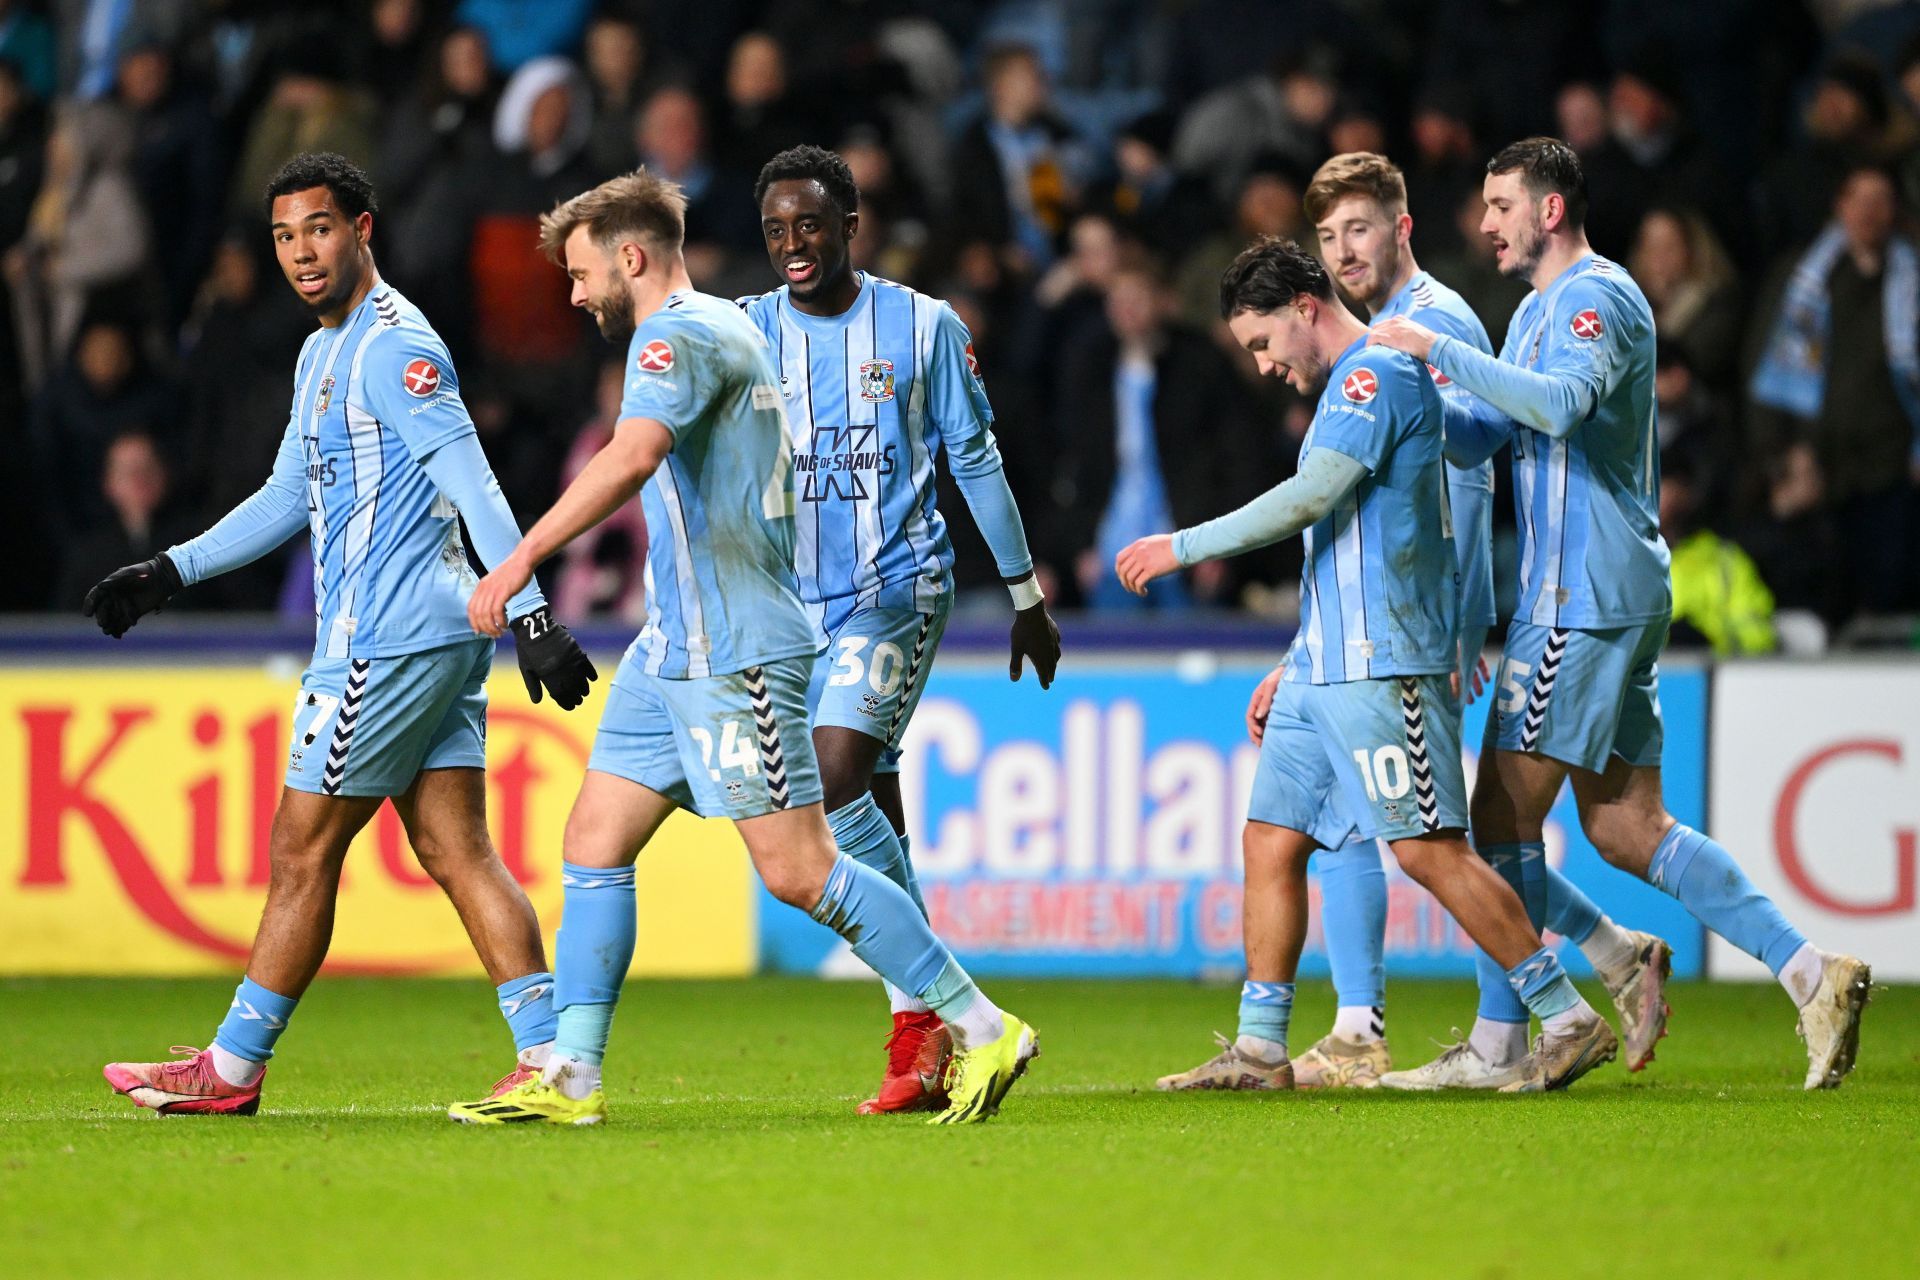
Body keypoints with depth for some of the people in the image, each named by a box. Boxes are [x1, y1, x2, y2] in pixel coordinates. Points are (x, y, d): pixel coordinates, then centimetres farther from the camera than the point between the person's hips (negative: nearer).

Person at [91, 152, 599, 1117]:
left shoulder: (393, 346, -12)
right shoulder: (322, 352, 19)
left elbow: (475, 486, -20)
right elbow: (289, 496, 29)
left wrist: (530, 615, -27)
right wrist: (169, 573, 26)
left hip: (386, 641, -10)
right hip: (439, 635, 10)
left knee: (302, 851, 0)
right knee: (456, 851, 4)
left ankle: (233, 1069, 8)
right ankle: (550, 1061, -2)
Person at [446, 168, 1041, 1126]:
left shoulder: (681, 337, -14)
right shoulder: (728, 329, 18)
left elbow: (629, 459, -32)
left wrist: (521, 560, -35)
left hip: (733, 653, -10)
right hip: (675, 648, 10)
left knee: (799, 872, -10)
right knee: (593, 846, 6)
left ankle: (982, 1029, -4)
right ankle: (570, 1080, 6)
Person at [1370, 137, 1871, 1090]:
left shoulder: (1597, 298, -11)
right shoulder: (1539, 310, 22)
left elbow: (1559, 403, -30)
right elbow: (1478, 437, 24)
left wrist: (1438, 350, -27)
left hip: (1585, 598, -10)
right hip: (1590, 595, 10)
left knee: (1505, 813, -6)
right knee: (1624, 829, 7)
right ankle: (1812, 974, 3)